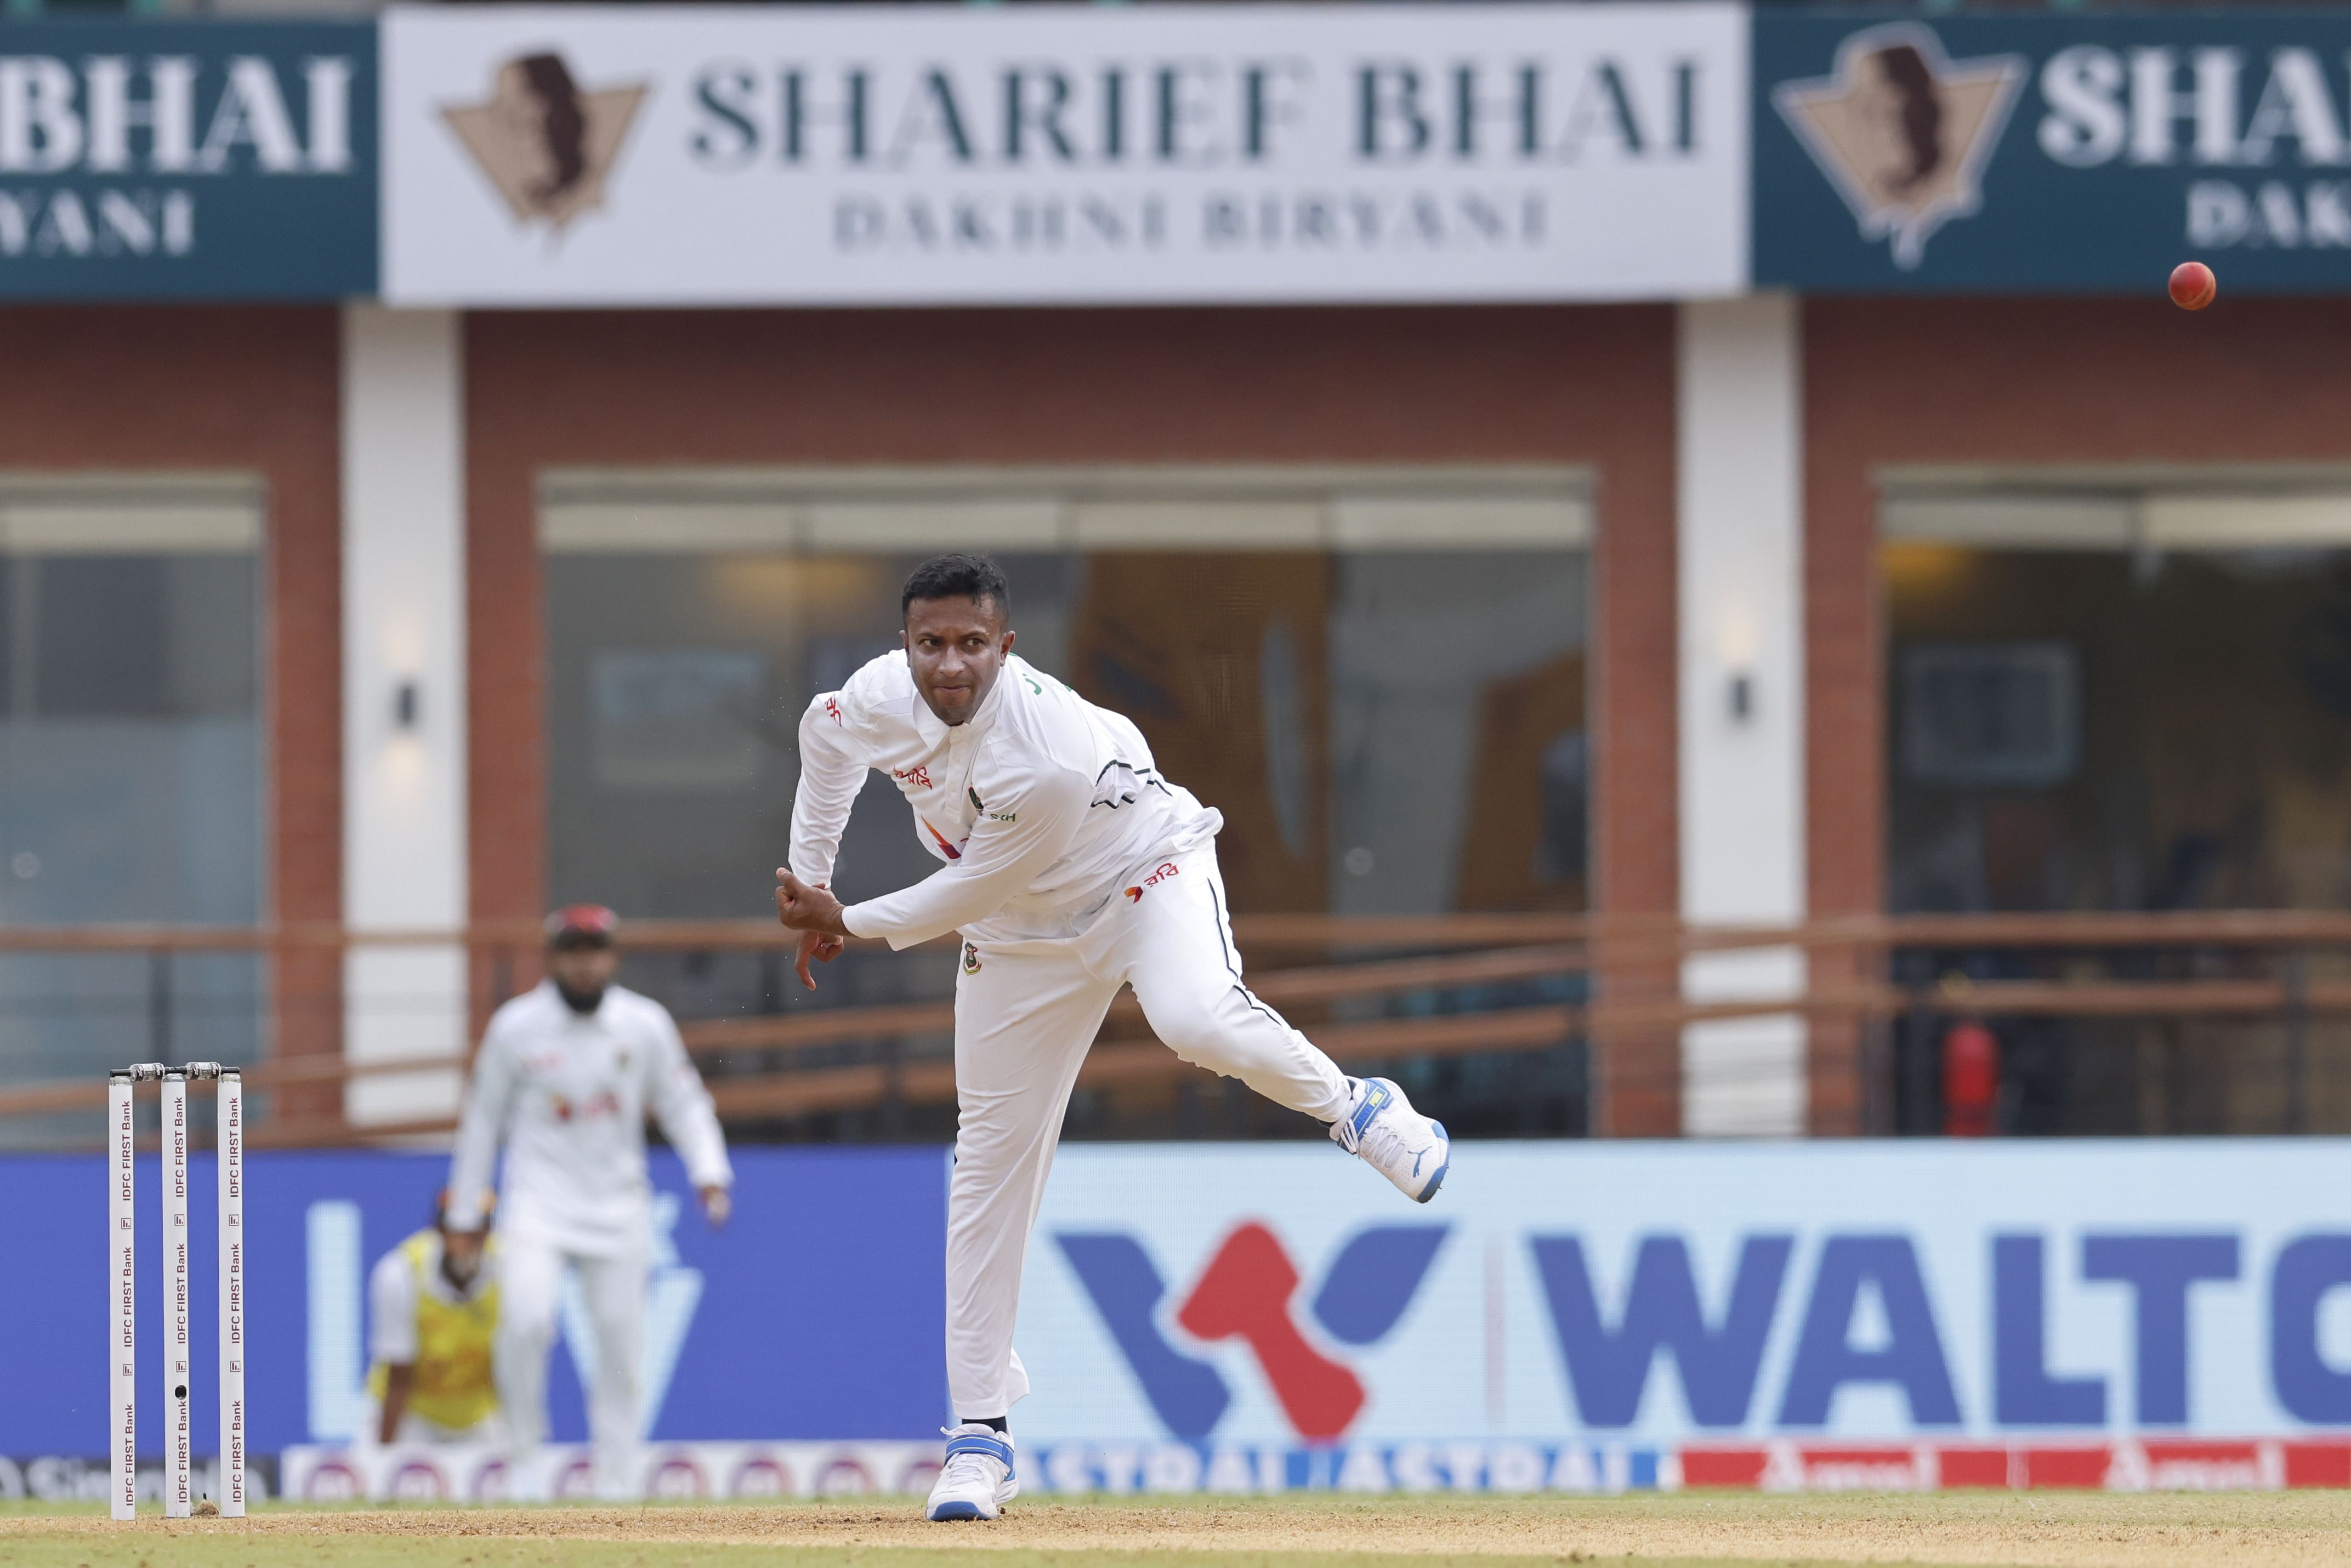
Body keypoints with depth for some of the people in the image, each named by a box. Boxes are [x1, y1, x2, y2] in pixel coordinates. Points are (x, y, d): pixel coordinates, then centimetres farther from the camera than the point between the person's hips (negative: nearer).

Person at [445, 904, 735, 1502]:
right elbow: (482, 1120, 4)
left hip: (618, 1204, 2)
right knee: (526, 1318, -24)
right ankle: (525, 1456, -8)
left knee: (622, 1347, 2)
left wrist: (709, 1173, -10)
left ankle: (617, 1486, 12)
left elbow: (683, 1103, 7)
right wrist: (463, 1218, 6)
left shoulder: (644, 1024, -1)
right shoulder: (516, 1027, -4)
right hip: (539, 1200, -2)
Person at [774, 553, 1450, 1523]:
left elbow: (973, 892, -25)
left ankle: (1355, 1109, -7)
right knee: (991, 1163, 1)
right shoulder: (882, 697, -19)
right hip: (1022, 936, 6)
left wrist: (847, 926, -13)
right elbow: (827, 734, 7)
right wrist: (810, 881, 7)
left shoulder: (1043, 762, -38)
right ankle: (980, 1437, 7)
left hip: (1145, 876, -6)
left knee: (1196, 1019, -39)